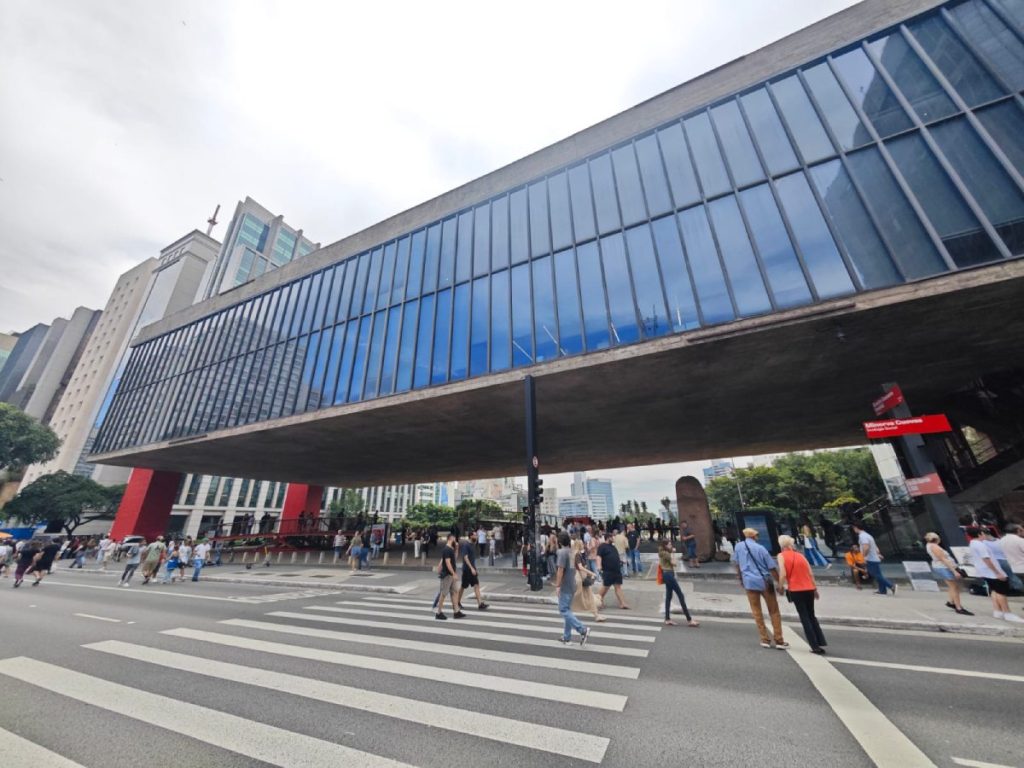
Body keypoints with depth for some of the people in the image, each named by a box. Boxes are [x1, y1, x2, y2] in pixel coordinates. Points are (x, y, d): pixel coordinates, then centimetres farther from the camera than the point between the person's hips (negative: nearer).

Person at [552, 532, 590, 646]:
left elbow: (560, 570, -23)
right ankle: (567, 637, 22)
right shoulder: (572, 551, 7)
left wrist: (557, 585, -18)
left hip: (565, 586, -9)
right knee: (567, 610, 15)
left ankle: (583, 630, -10)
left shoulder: (562, 552, -19)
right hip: (571, 585, 9)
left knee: (564, 610, -3)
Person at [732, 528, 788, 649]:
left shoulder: (738, 546, 1)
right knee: (774, 612, 13)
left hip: (749, 582, 2)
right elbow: (772, 568, -9)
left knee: (756, 612, 12)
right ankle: (779, 641, 16)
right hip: (765, 582, -2)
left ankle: (765, 639, 15)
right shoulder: (760, 548, -10)